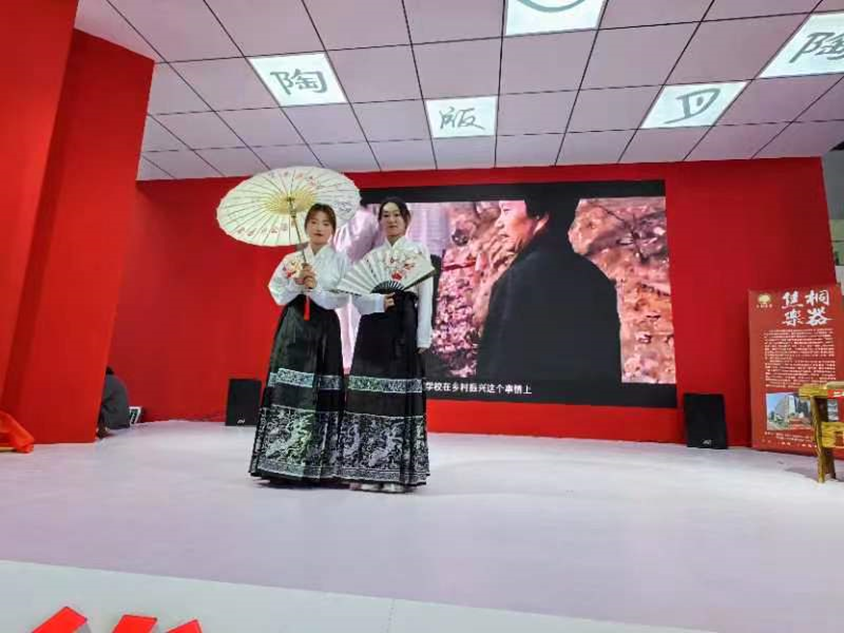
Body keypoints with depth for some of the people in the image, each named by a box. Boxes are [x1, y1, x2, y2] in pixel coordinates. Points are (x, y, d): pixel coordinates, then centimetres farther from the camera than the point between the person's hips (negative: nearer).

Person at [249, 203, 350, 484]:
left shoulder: (340, 261, 6)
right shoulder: (291, 260, 11)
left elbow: (341, 299, -3)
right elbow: (279, 295, 3)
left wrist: (315, 288, -16)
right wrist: (298, 282, -13)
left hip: (324, 330, -1)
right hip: (293, 329, 2)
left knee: (320, 395, -2)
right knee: (287, 392, -3)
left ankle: (317, 466, 7)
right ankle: (282, 461, 6)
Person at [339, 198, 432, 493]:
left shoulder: (419, 251, 8)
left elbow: (425, 297, 1)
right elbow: (357, 296, 9)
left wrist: (422, 339, -8)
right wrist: (379, 301, -13)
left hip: (403, 329, -3)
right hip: (373, 330, 4)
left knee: (400, 397, -5)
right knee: (369, 396, 1)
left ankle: (397, 473, 3)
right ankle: (367, 471, 10)